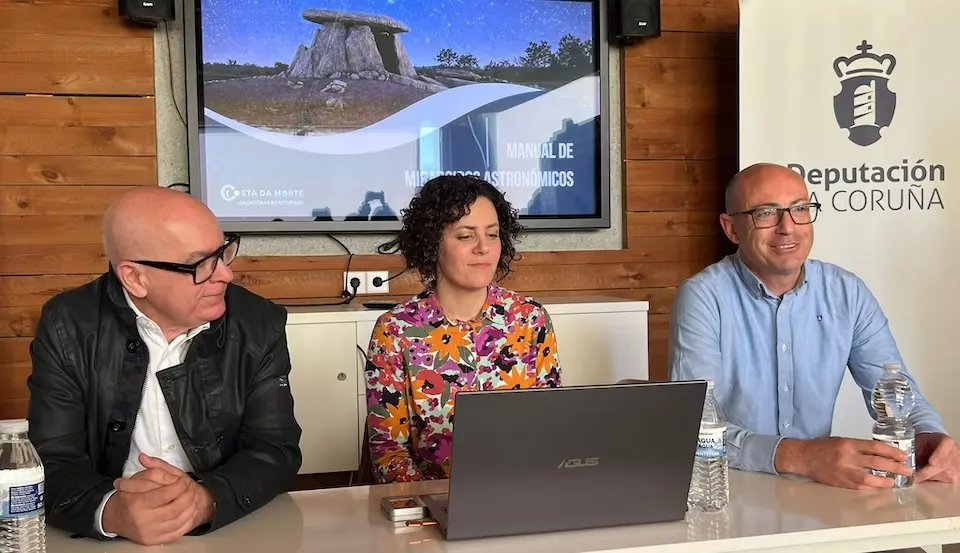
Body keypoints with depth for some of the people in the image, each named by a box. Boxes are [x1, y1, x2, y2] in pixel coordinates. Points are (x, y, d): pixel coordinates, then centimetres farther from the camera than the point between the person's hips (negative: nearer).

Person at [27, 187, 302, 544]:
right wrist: (112, 513, -30)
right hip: (104, 541, 0)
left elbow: (277, 450, -6)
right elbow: (52, 464, -9)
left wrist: (206, 500, -25)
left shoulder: (260, 326, -3)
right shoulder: (67, 328, -6)